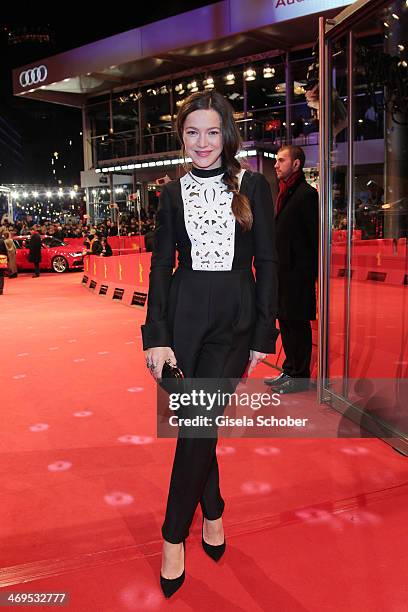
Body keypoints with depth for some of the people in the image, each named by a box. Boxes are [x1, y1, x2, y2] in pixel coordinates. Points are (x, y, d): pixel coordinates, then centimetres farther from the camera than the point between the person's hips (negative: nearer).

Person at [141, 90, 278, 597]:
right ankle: (212, 511, 31)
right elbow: (161, 265, 4)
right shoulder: (172, 194, 7)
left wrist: (264, 335, -4)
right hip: (184, 315, 2)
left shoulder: (253, 186, 2)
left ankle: (174, 536, 12)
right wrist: (156, 337, -5)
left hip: (235, 320, -2)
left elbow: (267, 263, 1)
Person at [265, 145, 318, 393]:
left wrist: (310, 273, -17)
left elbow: (315, 235, -15)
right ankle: (290, 370, 28)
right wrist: (272, 265, 14)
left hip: (298, 272, -9)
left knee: (298, 323, 0)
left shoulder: (307, 193, -11)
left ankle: (300, 377, 11)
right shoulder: (283, 193, 16)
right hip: (283, 270, 9)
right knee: (285, 320, 15)